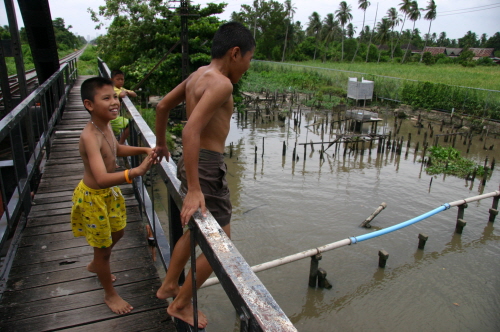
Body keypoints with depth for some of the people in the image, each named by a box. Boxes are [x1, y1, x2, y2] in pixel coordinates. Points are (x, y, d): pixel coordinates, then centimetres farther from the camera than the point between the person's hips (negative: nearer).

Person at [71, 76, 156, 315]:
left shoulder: (105, 125, -6)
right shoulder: (90, 136, -33)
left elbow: (116, 149, 15)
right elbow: (102, 179, -46)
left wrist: (144, 150, 0)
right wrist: (136, 172, -60)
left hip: (110, 192, 9)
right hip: (93, 197, -9)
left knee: (117, 232, 28)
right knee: (103, 246, 10)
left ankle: (95, 266, 57)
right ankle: (110, 294, 34)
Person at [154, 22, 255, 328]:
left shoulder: (199, 74, 10)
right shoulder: (221, 83, -18)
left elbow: (163, 106, 20)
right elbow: (191, 131, -30)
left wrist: (161, 144, 33)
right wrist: (194, 190, -30)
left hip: (192, 162, 10)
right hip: (206, 167, -10)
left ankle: (168, 286, 43)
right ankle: (181, 305, 22)